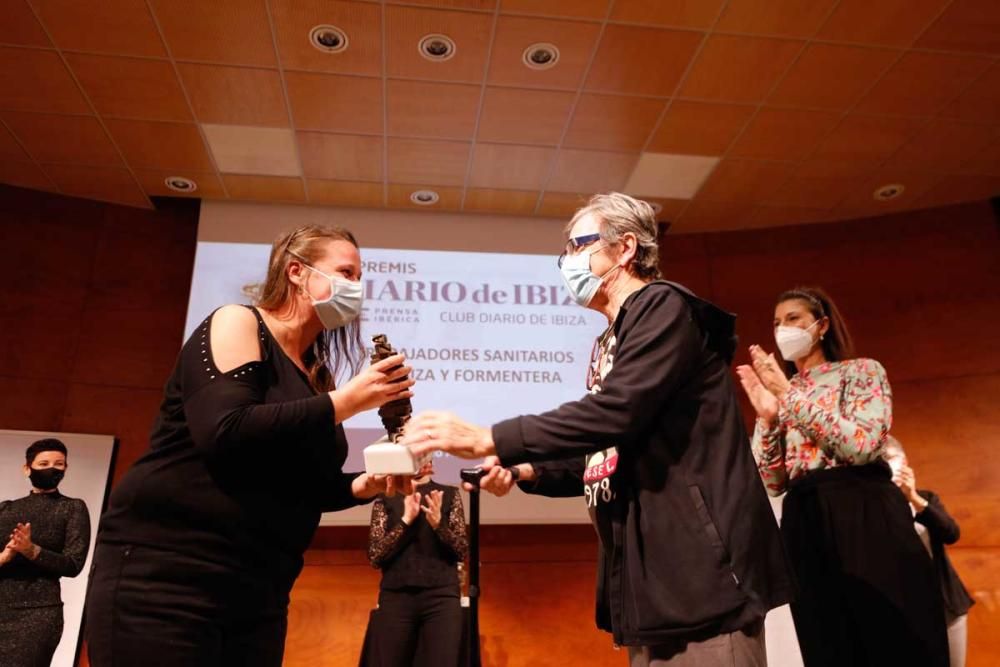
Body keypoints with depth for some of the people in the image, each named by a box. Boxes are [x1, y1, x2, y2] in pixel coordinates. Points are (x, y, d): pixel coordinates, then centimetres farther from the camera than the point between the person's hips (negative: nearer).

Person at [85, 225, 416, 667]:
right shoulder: (238, 323, -7)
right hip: (162, 575, -7)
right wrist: (346, 401, -19)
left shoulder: (316, 376, 12)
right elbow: (224, 433, -23)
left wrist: (365, 485, -1)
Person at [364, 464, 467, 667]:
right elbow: (375, 555, 0)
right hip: (395, 597, 0)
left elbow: (463, 551, 3)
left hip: (442, 596, 0)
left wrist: (438, 524, -14)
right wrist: (405, 520, -11)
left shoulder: (449, 494, 7)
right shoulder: (386, 498, 7)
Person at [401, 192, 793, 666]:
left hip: (700, 567, -9)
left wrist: (488, 439, -20)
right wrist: (526, 471, 5)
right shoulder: (610, 343, 18)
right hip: (651, 572, 9)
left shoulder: (664, 307, -9)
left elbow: (617, 412, -24)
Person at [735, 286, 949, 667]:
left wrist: (791, 396, -13)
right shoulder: (778, 396, 15)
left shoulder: (861, 371, 5)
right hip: (804, 528, 4)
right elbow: (773, 483, 8)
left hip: (864, 517, -4)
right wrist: (767, 417, -5)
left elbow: (862, 446, -14)